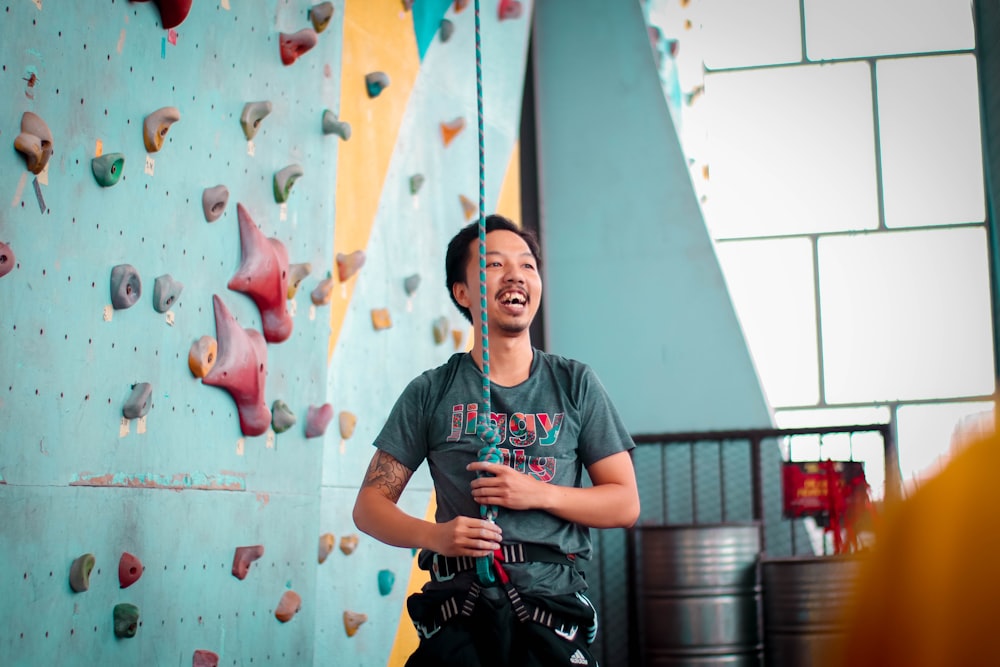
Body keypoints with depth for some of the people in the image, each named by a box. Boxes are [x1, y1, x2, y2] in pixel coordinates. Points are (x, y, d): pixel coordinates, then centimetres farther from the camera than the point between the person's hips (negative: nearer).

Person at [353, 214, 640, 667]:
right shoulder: (431, 392, 9)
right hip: (460, 611, -1)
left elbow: (625, 503, 8)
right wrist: (433, 535, -12)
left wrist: (539, 494, -7)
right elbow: (370, 504, 8)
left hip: (552, 601, 1)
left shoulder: (575, 384, 10)